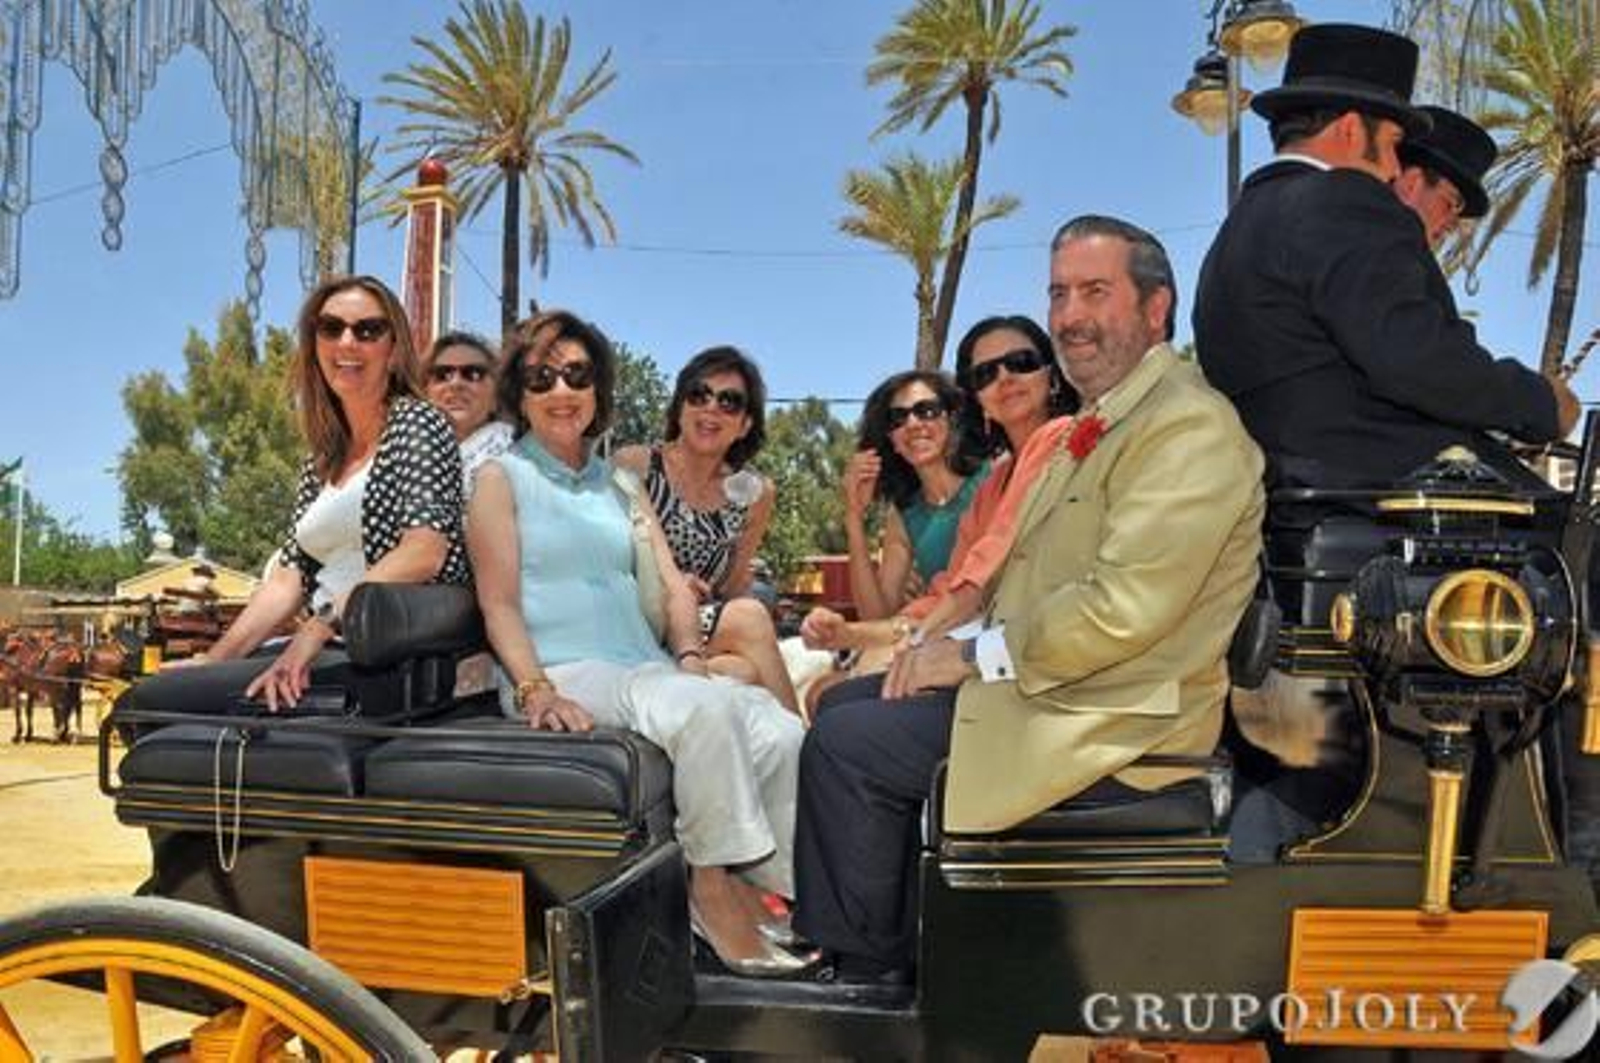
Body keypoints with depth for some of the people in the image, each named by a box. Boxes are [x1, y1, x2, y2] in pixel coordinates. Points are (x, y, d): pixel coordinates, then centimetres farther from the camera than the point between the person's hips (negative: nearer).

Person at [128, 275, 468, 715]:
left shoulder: (416, 422, -2)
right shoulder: (321, 463, 20)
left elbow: (425, 551, -16)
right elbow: (288, 579, 13)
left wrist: (323, 623, -21)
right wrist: (214, 659, 1)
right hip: (333, 652, 7)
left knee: (156, 696, -16)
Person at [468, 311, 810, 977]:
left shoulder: (621, 487, 25)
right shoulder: (502, 479, 9)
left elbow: (671, 584, 16)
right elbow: (499, 604, -2)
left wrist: (690, 657, -4)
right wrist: (536, 691, -18)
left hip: (646, 668, 5)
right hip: (565, 675, -5)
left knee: (780, 731, -22)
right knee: (707, 710, -33)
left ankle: (771, 888, -13)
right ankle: (714, 884, -19)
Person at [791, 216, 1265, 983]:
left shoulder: (1190, 428, -16)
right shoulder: (1099, 425, 16)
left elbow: (1123, 608, -26)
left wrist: (977, 655, -16)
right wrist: (961, 645, 2)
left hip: (1112, 726, -10)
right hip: (1051, 685, 10)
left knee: (844, 744, -13)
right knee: (847, 703, 14)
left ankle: (862, 970, 8)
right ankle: (895, 943, 20)